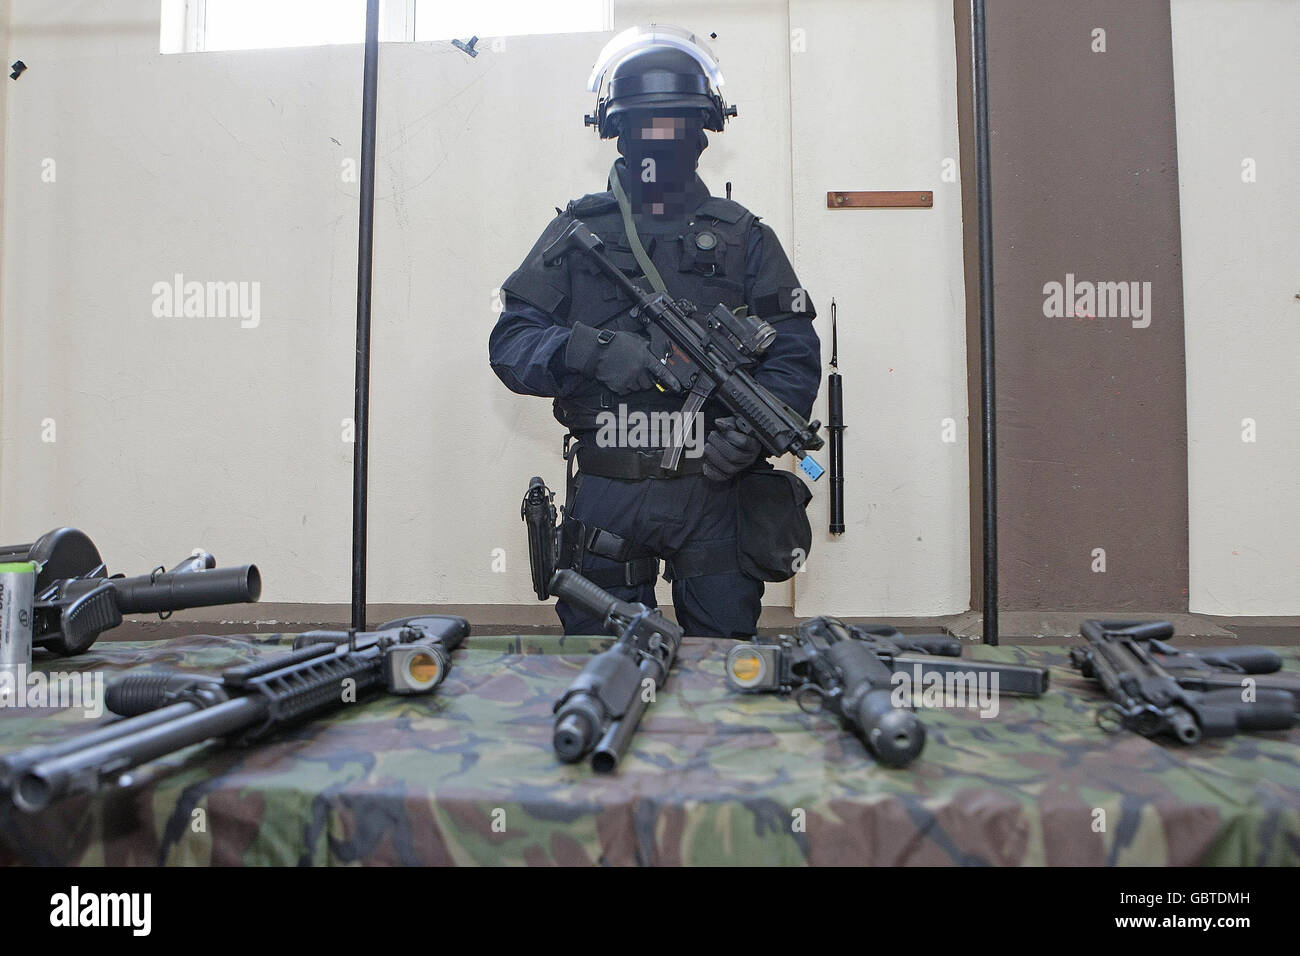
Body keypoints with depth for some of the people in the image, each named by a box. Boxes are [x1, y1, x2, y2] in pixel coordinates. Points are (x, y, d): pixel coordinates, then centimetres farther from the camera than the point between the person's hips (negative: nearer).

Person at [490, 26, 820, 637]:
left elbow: (795, 352, 3)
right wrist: (591, 350, -17)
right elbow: (509, 344, 2)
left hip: (716, 490, 1)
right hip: (606, 499, 0)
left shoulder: (743, 236, 10)